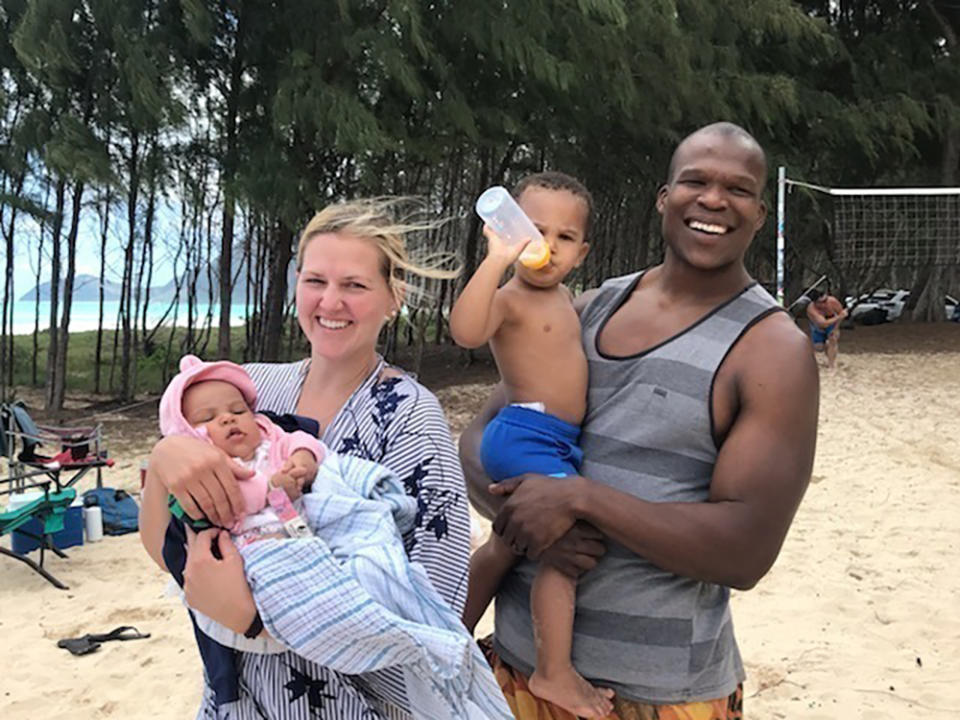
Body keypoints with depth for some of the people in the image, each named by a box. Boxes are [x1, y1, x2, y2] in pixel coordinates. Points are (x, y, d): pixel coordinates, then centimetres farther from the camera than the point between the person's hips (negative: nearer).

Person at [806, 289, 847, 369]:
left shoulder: (832, 301, -34)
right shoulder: (811, 309, -42)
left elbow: (841, 312, -13)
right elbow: (823, 324, -52)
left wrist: (836, 328, -17)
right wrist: (839, 317, -55)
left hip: (831, 324, 1)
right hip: (818, 327, -1)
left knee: (833, 339, -21)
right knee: (819, 348, -3)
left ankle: (831, 364, -8)